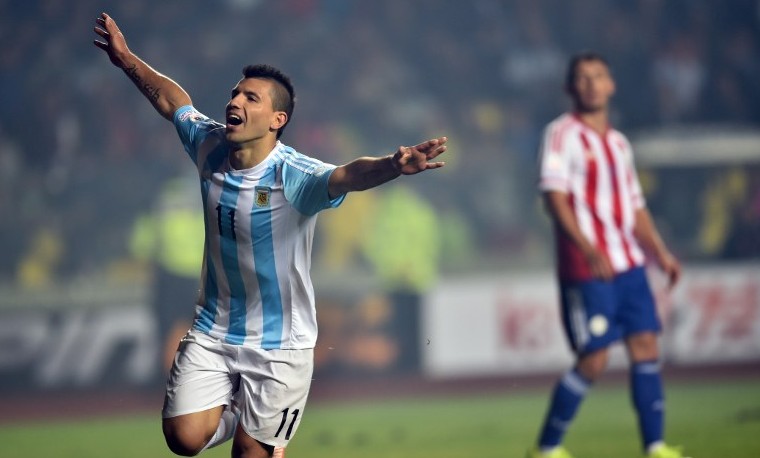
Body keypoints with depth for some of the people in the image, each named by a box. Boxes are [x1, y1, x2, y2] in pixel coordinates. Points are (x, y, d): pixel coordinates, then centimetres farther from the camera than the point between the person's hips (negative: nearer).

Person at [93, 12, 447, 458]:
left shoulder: (294, 176, -25)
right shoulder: (210, 147, -7)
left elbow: (350, 174, -46)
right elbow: (171, 98, 14)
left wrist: (392, 166, -66)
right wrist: (125, 58, 20)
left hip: (279, 344, -5)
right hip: (212, 333, 5)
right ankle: (237, 411, 29)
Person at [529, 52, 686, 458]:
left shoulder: (618, 143, 18)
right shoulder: (563, 134, -5)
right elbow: (554, 196, -16)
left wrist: (660, 252, 12)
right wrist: (589, 249, -26)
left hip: (628, 263, 7)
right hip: (586, 269, -7)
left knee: (646, 345, 1)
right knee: (593, 359, -9)